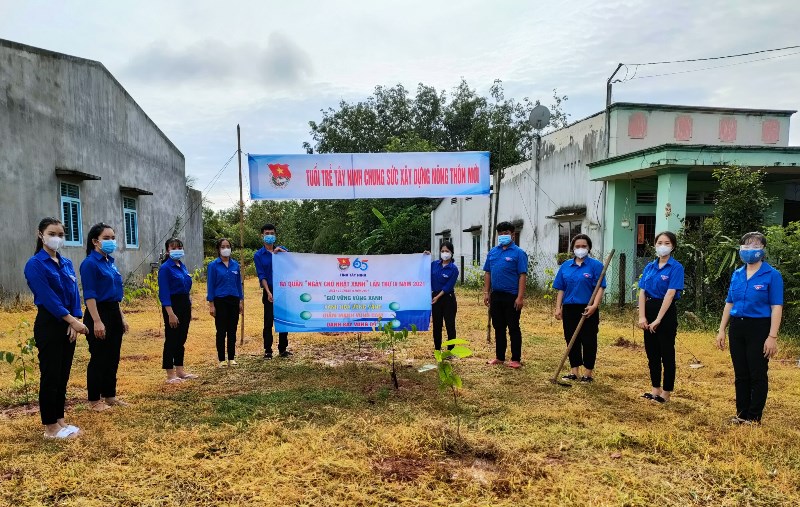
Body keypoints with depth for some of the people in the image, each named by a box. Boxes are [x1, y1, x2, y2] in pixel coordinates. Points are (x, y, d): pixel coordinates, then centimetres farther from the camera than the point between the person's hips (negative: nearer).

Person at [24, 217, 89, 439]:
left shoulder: (67, 263, 11)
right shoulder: (35, 264, -9)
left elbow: (74, 294, 6)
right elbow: (48, 298, -16)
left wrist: (74, 322, -7)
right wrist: (73, 320, -19)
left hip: (68, 326, 6)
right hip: (48, 325, -6)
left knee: (63, 376, 12)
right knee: (50, 376, 0)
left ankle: (60, 420, 23)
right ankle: (50, 427, 10)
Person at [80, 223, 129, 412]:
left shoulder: (110, 262, 12)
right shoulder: (90, 263, -13)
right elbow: (89, 295, -17)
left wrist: (121, 317, 17)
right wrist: (97, 321, -22)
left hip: (114, 313, 8)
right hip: (99, 313, -8)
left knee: (113, 357, 14)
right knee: (98, 358, 1)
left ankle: (110, 395, 25)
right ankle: (94, 400, 13)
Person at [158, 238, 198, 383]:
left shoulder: (182, 266, 11)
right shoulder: (165, 268, -12)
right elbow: (164, 293, -17)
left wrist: (188, 308, 17)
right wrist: (170, 313, -22)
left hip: (185, 304, 8)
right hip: (172, 305, -8)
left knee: (181, 339, 14)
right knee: (171, 339, 0)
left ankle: (180, 370, 24)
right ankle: (170, 375, 8)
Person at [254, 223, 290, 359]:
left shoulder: (281, 250, 8)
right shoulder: (259, 255, 1)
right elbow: (261, 276, -6)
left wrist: (282, 251, -20)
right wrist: (268, 292, -17)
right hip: (269, 291, -3)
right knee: (268, 322, 1)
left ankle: (283, 349, 18)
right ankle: (268, 350, 9)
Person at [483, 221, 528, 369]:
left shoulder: (518, 253, -6)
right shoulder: (493, 252, 10)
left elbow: (522, 275, -12)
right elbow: (487, 273, 13)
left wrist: (520, 297, -18)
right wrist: (486, 293, 6)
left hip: (511, 297, -6)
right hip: (496, 296, 6)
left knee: (513, 328, 2)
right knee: (498, 327, 14)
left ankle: (516, 359, 11)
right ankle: (499, 357, 24)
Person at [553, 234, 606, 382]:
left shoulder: (595, 265, -4)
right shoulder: (565, 265, 9)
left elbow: (600, 287, -9)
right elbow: (561, 289, 11)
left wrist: (594, 305, -21)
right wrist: (558, 307, 5)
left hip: (587, 310, -4)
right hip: (569, 308, 4)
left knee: (588, 341, 4)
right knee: (571, 340, 11)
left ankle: (588, 372, 16)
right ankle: (574, 371, 22)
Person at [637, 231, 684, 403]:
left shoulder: (676, 267, -10)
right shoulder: (649, 267, 7)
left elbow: (670, 294, -17)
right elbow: (642, 292, 3)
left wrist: (658, 320, -20)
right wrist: (642, 317, -7)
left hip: (666, 312, -6)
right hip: (649, 310, 6)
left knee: (666, 353, 3)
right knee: (652, 352, 13)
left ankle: (666, 392, 15)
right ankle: (655, 389, 25)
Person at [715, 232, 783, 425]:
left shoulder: (772, 275, -7)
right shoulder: (736, 275, 8)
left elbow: (776, 307, -11)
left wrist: (772, 337, -17)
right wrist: (722, 330, 9)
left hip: (759, 329, -5)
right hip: (737, 328, 5)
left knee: (757, 375, 2)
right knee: (741, 375, 12)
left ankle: (754, 417, 14)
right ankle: (741, 413, 22)